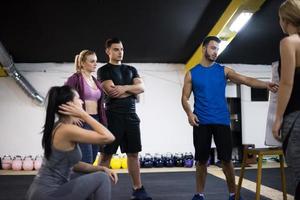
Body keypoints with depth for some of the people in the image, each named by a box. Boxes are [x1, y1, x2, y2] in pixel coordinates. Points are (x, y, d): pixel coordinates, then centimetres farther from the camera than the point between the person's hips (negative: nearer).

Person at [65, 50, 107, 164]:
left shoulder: (95, 81, 16)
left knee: (92, 160, 10)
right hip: (82, 121, -7)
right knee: (86, 161, -9)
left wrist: (103, 125, 14)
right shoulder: (75, 79, -6)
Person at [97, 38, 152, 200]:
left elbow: (141, 87, 3)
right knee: (106, 155, -1)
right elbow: (112, 91, -14)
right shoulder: (104, 70, 1)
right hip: (113, 117, -5)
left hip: (131, 116, 5)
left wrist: (125, 87, -14)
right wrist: (132, 89, -1)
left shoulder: (131, 69, 17)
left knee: (133, 153, 9)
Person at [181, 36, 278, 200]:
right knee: (201, 160, 5)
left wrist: (266, 84, -22)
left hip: (221, 121, 0)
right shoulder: (192, 74, 7)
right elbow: (185, 98, 5)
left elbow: (245, 80, -5)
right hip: (201, 123, 0)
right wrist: (189, 113, -14)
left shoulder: (224, 70, 8)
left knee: (226, 160, 2)